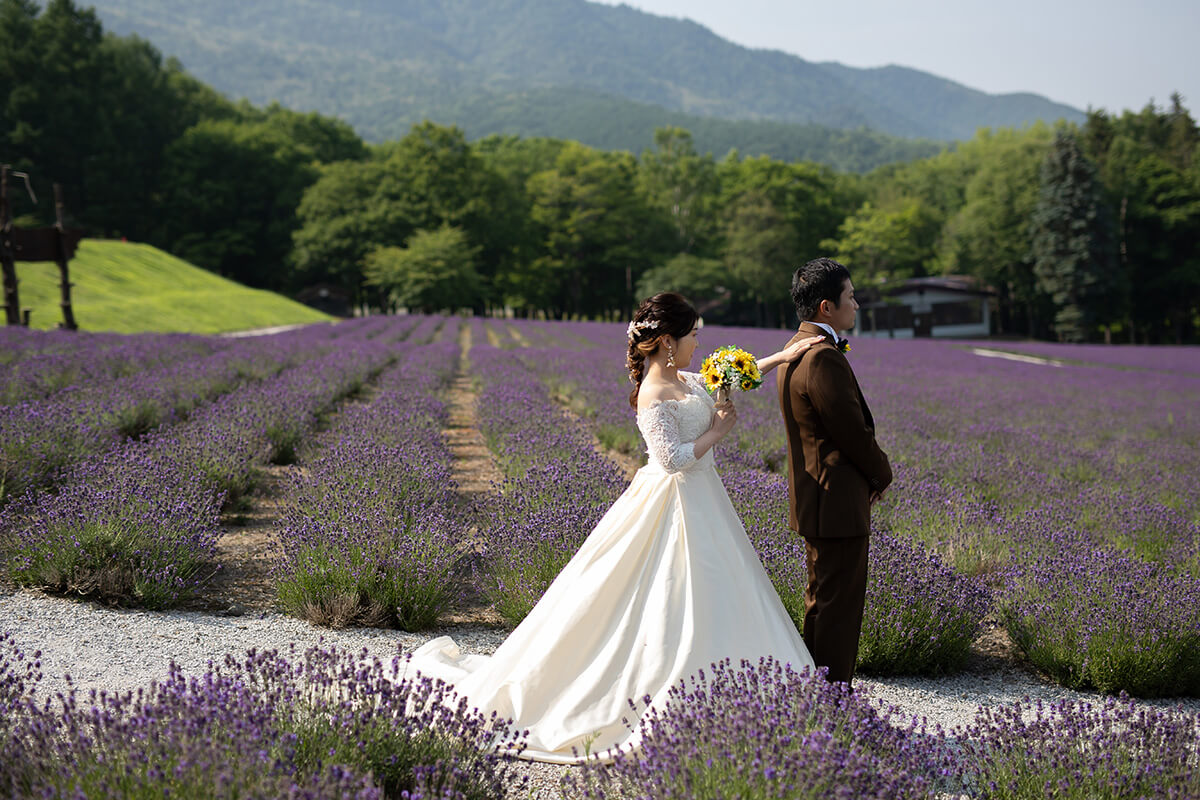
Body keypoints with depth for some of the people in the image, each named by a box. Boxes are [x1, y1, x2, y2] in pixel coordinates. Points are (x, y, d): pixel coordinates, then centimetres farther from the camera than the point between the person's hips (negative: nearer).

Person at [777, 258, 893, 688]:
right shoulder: (824, 358, -22)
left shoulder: (797, 349, 11)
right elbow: (854, 432, -19)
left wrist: (869, 474, 6)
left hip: (817, 498, 11)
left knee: (821, 600, 19)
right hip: (838, 502, -11)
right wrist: (882, 474, -1)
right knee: (838, 604, -3)